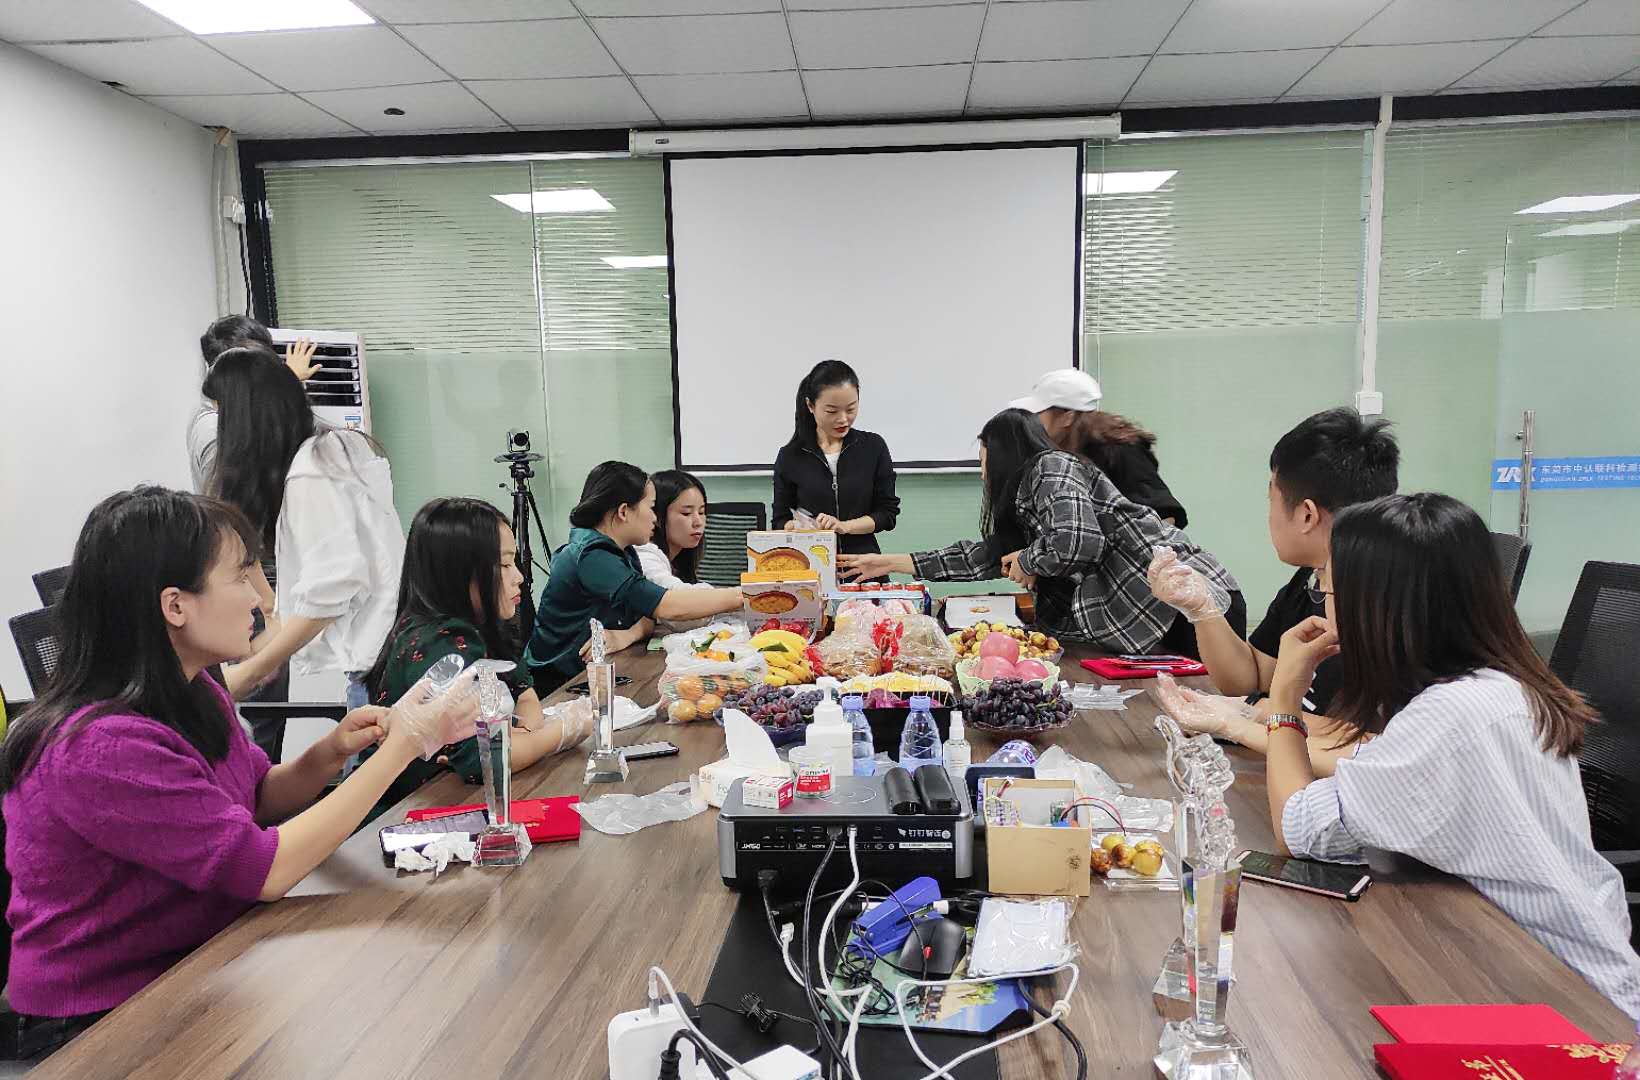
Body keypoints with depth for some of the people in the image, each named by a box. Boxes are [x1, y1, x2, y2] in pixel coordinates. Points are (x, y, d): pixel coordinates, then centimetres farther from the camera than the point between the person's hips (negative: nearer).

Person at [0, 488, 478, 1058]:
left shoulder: (194, 693, 0)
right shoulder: (103, 747, -28)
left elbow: (258, 798, 12)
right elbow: (264, 868, -27)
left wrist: (330, 752, -10)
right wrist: (401, 746, -24)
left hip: (199, 959, 7)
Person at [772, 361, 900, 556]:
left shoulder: (873, 447, 5)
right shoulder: (790, 457, 3)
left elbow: (888, 513, 5)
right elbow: (781, 519, 10)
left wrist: (845, 526, -9)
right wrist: (794, 526, -12)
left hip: (863, 562, 0)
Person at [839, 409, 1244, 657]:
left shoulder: (1051, 466, -9)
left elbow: (1078, 543, -26)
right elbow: (987, 555, 26)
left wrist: (1027, 561, -4)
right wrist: (889, 563, 30)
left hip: (1183, 607, -9)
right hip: (1142, 623, 9)